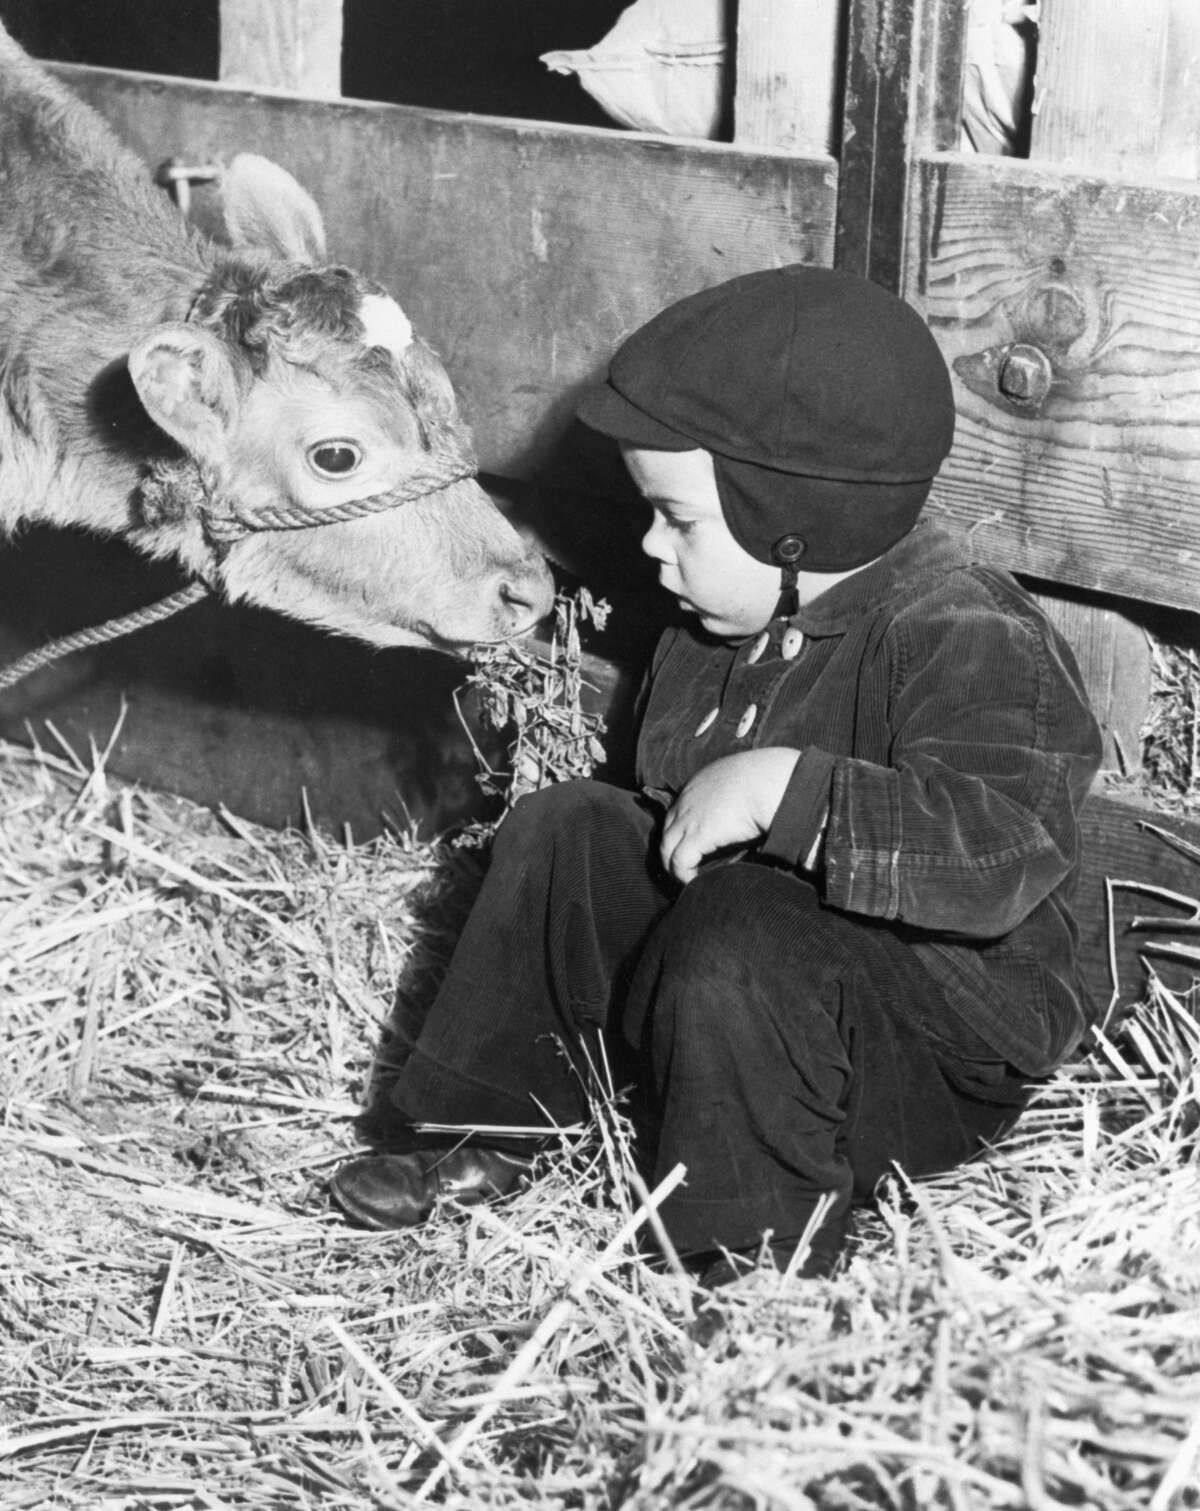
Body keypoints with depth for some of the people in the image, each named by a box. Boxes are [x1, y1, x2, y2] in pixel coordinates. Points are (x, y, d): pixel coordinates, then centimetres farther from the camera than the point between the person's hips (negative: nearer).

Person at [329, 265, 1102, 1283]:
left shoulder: (962, 641, -24)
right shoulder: (736, 622, 4)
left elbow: (1006, 845, -41)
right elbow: (677, 802, 23)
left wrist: (785, 787, -42)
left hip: (938, 1053, -9)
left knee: (737, 945, -35)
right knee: (562, 835, 2)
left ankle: (763, 1262, -19)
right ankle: (497, 1134, 11)